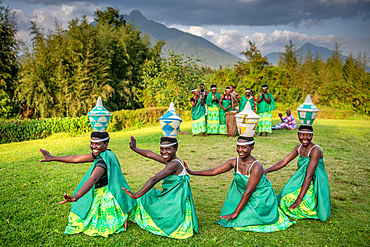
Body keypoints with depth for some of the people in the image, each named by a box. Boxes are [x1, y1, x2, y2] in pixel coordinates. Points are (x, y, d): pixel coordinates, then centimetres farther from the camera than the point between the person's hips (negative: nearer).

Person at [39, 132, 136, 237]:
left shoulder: (104, 159, -24)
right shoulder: (102, 154, 5)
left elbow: (93, 179, -40)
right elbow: (76, 158, 8)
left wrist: (76, 197, -53)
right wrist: (53, 158, 9)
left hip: (107, 198, -10)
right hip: (100, 195, 10)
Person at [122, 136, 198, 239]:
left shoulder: (174, 164, -22)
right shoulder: (170, 160, 6)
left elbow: (154, 180, -27)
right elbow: (150, 154, 16)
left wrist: (136, 195, -30)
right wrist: (134, 149, 16)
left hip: (176, 203, -10)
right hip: (170, 198, 10)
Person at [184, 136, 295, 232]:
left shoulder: (256, 166, -28)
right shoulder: (234, 162, -10)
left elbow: (248, 192, -27)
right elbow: (214, 171, -8)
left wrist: (236, 212, -25)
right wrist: (191, 172, -15)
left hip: (261, 198, -5)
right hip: (246, 197, 6)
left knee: (241, 221, -10)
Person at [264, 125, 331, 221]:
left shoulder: (316, 150, -22)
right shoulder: (299, 148, 1)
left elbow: (309, 176, -28)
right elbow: (284, 161, 3)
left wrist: (300, 198, -32)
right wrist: (266, 171, -12)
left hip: (317, 185, -6)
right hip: (302, 182, 6)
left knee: (304, 204, -27)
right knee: (286, 198, -16)